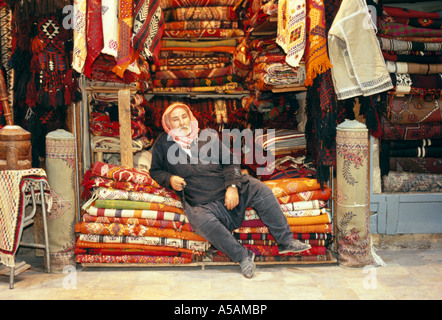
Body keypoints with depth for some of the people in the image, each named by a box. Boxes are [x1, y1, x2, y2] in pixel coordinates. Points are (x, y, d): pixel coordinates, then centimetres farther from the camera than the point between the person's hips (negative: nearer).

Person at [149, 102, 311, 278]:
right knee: (202, 221, -37)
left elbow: (230, 161, 9)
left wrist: (233, 186, -8)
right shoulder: (163, 144, 7)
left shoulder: (208, 136, 10)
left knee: (260, 189, -19)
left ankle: (285, 241, -14)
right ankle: (243, 256, -27)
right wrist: (169, 179, -5)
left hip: (226, 189, 3)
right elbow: (155, 171, 19)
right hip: (200, 203, -3)